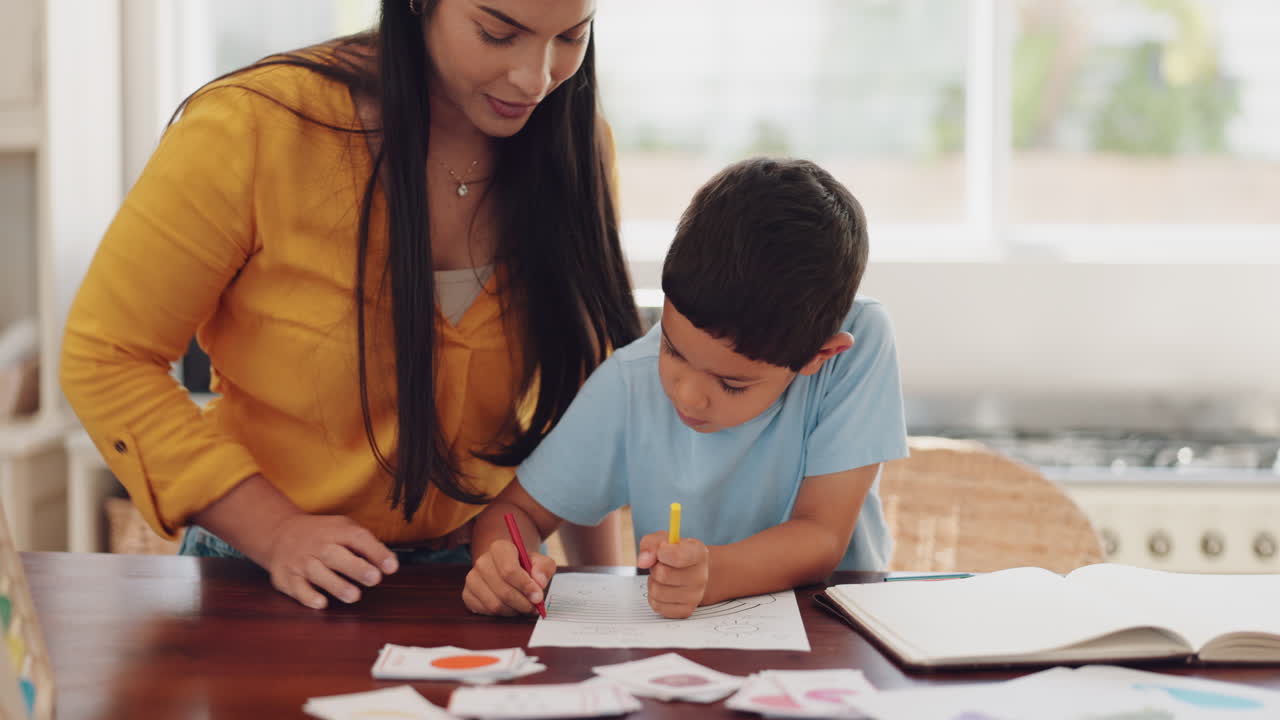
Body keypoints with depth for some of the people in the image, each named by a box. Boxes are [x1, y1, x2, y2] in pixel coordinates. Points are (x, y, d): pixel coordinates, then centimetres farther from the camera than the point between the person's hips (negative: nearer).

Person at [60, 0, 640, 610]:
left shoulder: (577, 144, -3)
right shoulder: (256, 127, -16)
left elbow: (582, 385, 7)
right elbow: (107, 359, -10)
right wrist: (275, 532, -18)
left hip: (473, 575, 1)